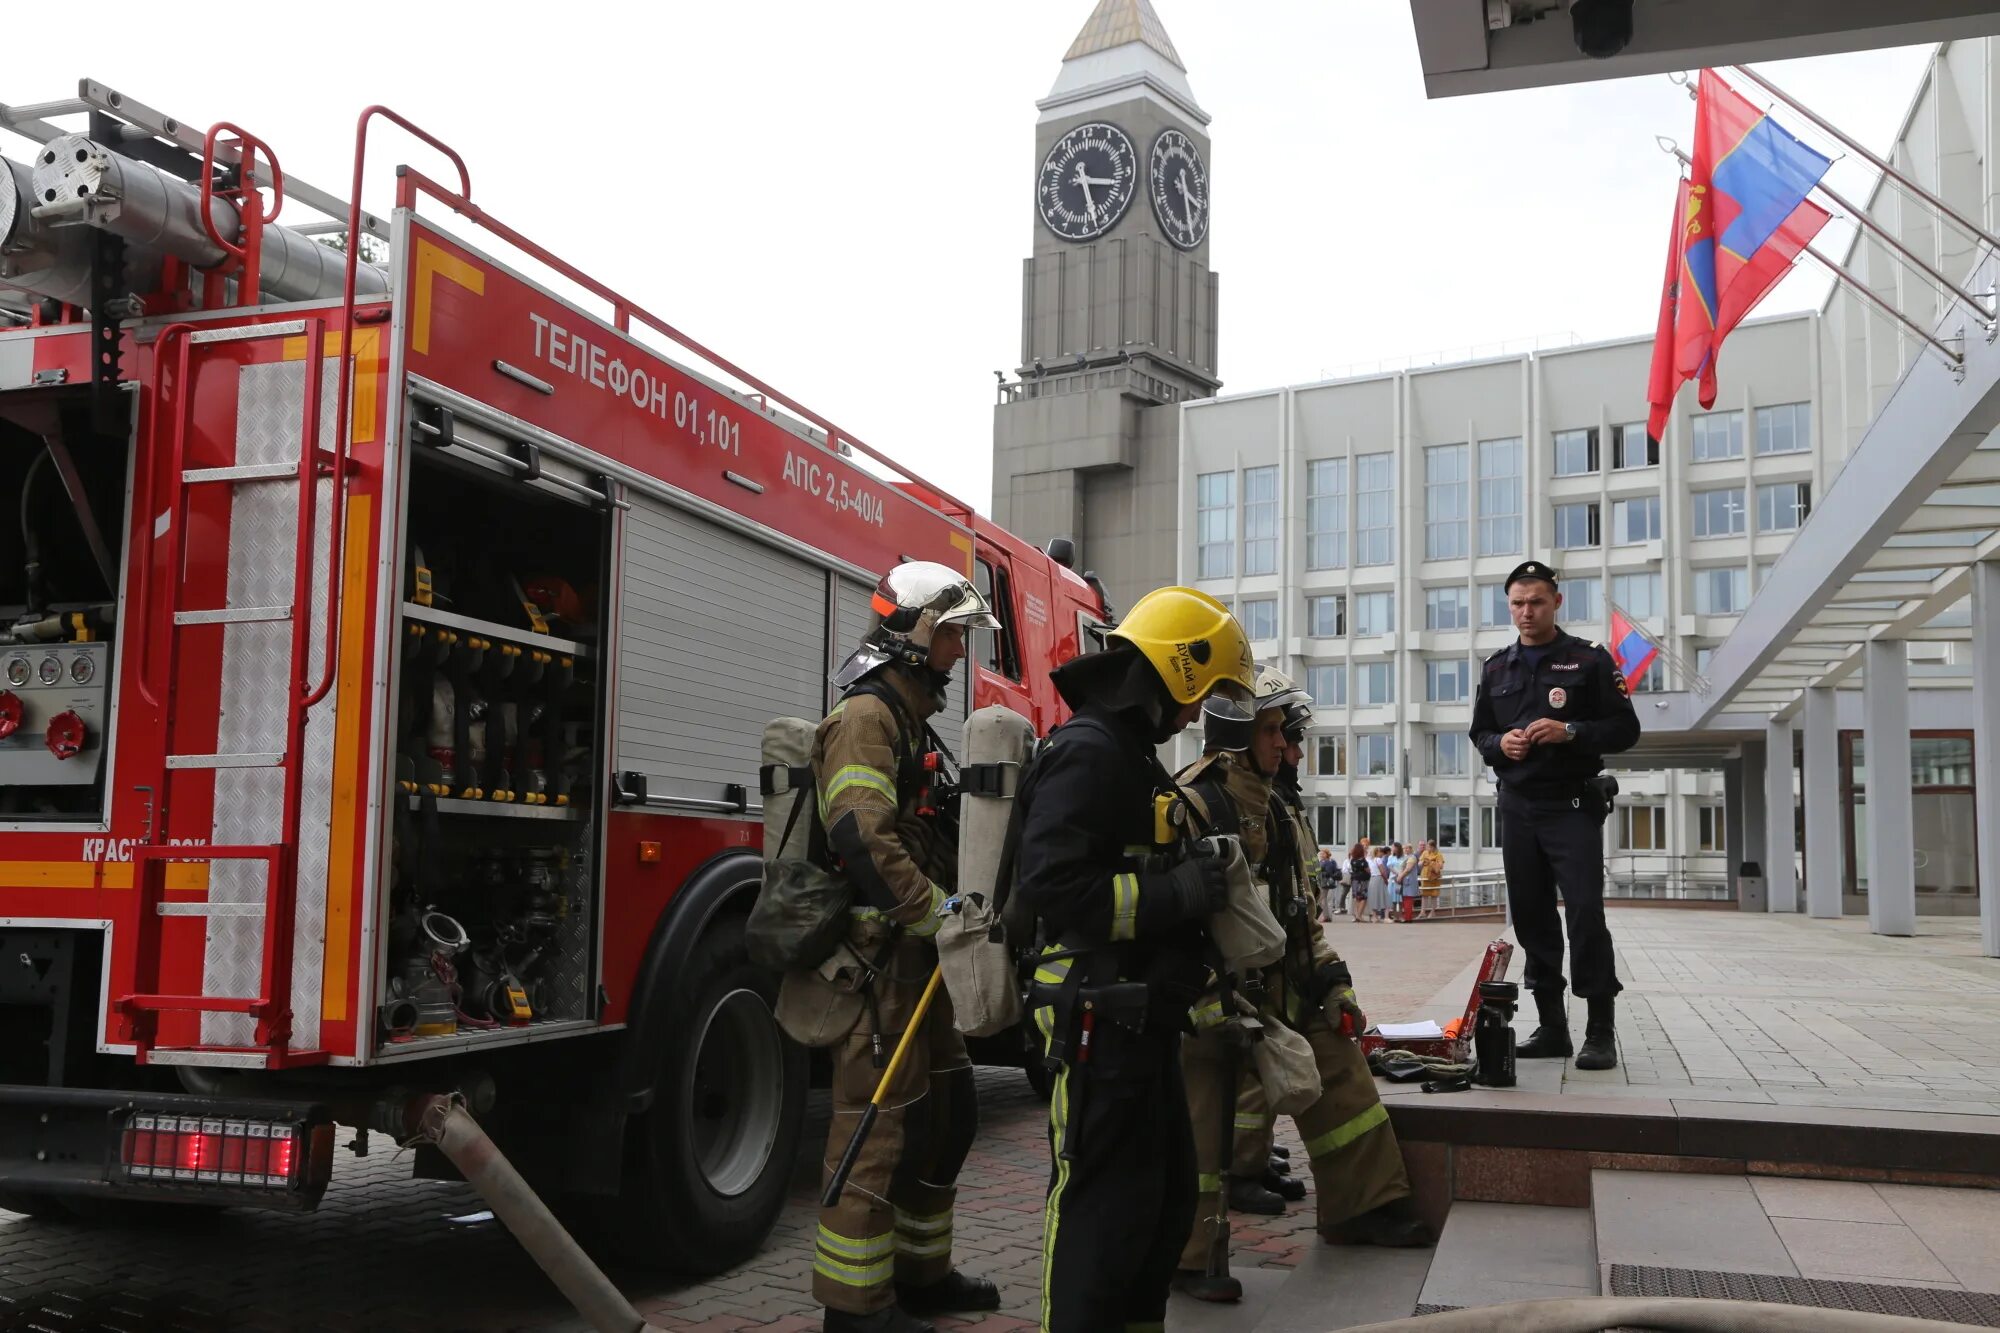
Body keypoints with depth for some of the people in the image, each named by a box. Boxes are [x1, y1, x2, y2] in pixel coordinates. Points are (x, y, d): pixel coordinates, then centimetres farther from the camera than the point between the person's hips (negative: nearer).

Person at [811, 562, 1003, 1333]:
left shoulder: (910, 720, 20)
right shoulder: (867, 717, -13)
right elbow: (863, 839, -26)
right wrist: (942, 919, -24)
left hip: (916, 956, 11)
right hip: (879, 957, -11)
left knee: (948, 1113, 16)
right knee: (882, 1126, -5)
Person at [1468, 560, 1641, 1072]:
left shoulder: (1590, 660, 1)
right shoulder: (1496, 668, 14)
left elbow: (1625, 729, -1)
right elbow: (1479, 732, 20)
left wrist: (1569, 732, -16)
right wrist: (1499, 744, -3)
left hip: (1572, 804, -4)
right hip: (1517, 805, 5)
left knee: (1585, 914, -12)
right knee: (1532, 917, 6)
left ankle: (1601, 1031, -5)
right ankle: (1551, 1026, 15)